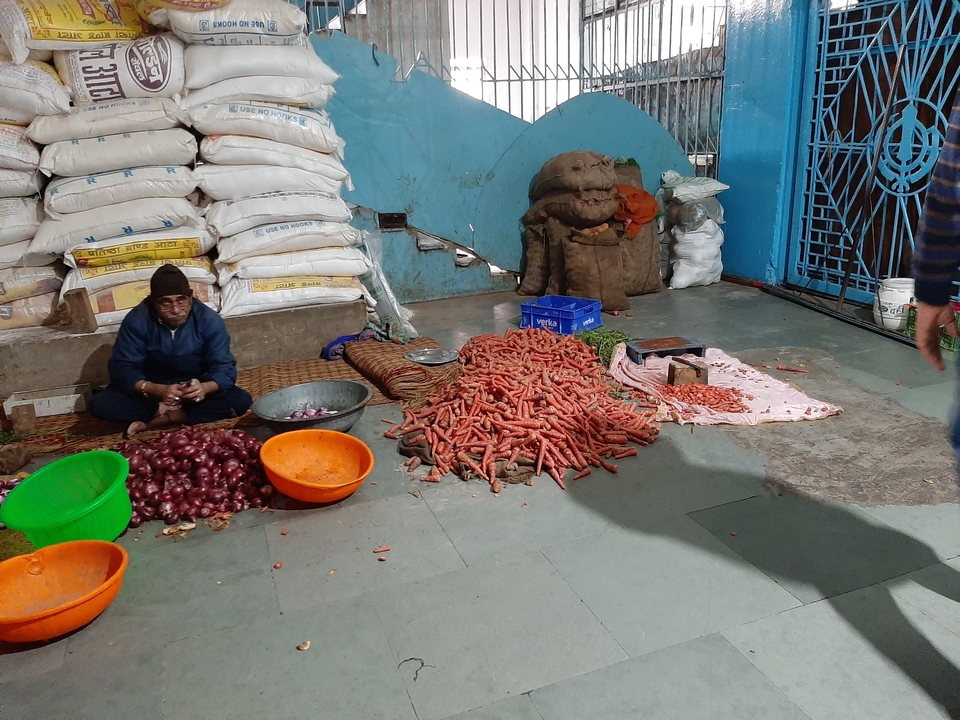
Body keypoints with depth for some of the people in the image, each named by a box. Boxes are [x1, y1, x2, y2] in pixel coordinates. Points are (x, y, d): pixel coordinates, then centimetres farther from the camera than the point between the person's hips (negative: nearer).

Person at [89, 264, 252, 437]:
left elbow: (224, 369, -21)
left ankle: (159, 420, -23)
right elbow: (122, 369, -22)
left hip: (193, 388, 0)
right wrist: (157, 390, -41)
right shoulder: (137, 320, -19)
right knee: (99, 404, -25)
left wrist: (204, 388, -45)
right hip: (152, 387, 0)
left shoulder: (209, 320, -19)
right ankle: (177, 413, -19)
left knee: (241, 400, -26)